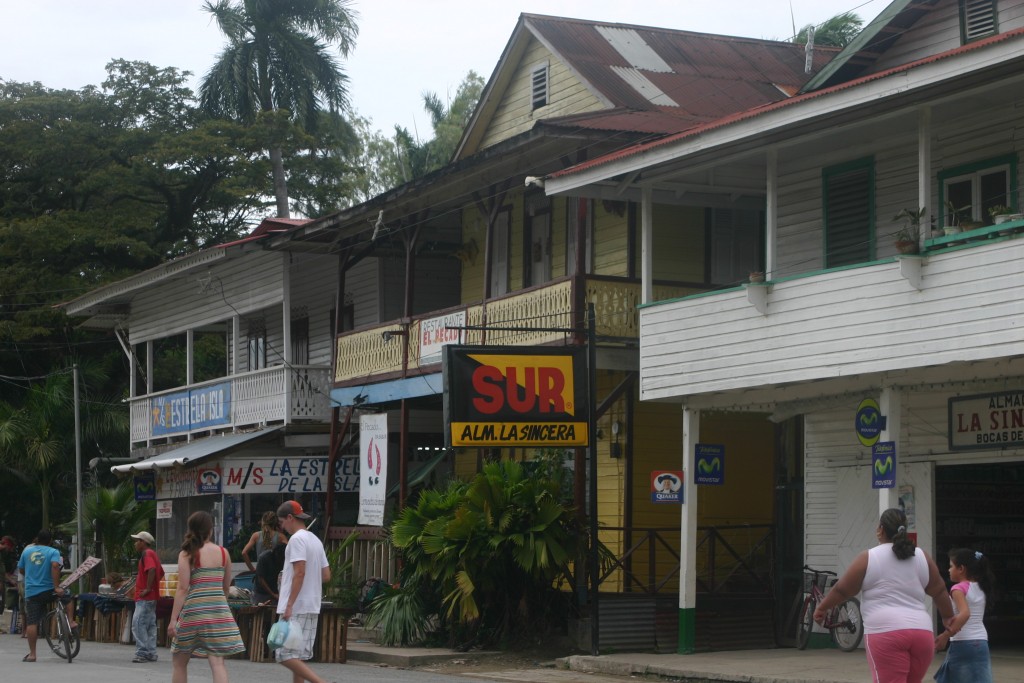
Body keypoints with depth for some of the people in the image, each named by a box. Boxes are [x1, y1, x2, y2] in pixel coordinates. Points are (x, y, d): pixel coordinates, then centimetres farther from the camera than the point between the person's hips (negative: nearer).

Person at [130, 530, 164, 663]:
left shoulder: (147, 554, -12)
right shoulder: (152, 553, 18)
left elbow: (152, 570, -28)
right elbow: (161, 573, 25)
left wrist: (148, 589, -24)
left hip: (145, 597, -10)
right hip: (152, 597, 10)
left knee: (138, 624, -11)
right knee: (150, 625, 10)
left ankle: (142, 653, -14)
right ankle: (151, 653, 12)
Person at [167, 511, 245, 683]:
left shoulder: (187, 554, -4)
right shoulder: (223, 553, 6)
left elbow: (183, 588, -10)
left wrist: (173, 619, -9)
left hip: (194, 610, -2)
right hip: (219, 609, 2)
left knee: (178, 663, 13)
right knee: (217, 663, -3)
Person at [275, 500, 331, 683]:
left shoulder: (297, 539, -10)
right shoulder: (315, 540, 17)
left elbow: (300, 572, -20)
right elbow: (326, 576, 17)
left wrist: (289, 605, -21)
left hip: (296, 608, -9)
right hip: (312, 607, 9)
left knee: (286, 655, -10)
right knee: (299, 656, 11)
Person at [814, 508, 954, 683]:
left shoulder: (868, 558, 1)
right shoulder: (922, 557, 12)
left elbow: (842, 590, 9)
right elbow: (940, 592, 20)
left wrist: (822, 607, 25)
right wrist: (948, 617, 37)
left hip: (885, 632, -5)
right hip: (922, 632, 5)